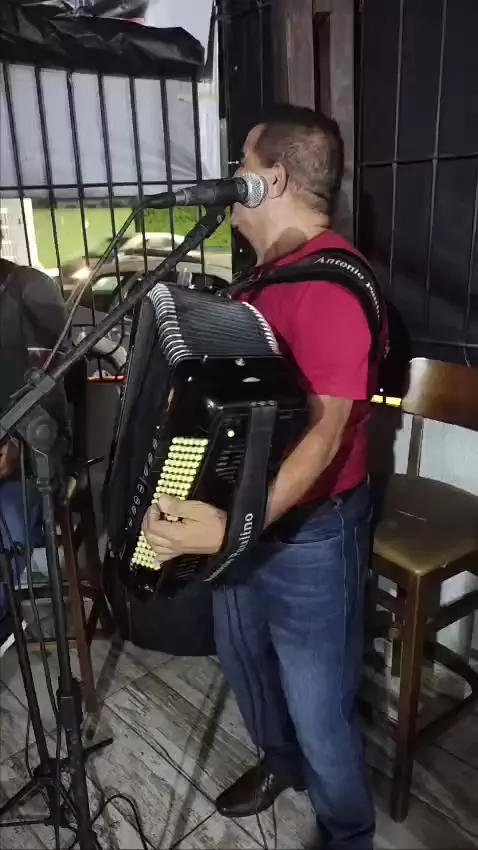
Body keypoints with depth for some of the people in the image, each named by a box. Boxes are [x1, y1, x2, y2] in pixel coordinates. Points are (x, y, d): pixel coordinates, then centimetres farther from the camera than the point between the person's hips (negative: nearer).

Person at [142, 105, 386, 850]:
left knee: (319, 702, 10)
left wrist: (230, 528, -37)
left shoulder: (330, 283, -23)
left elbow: (325, 435, -29)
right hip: (242, 512, 9)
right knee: (241, 657, 26)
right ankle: (280, 760, 55)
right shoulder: (276, 268, 8)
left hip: (308, 531, -9)